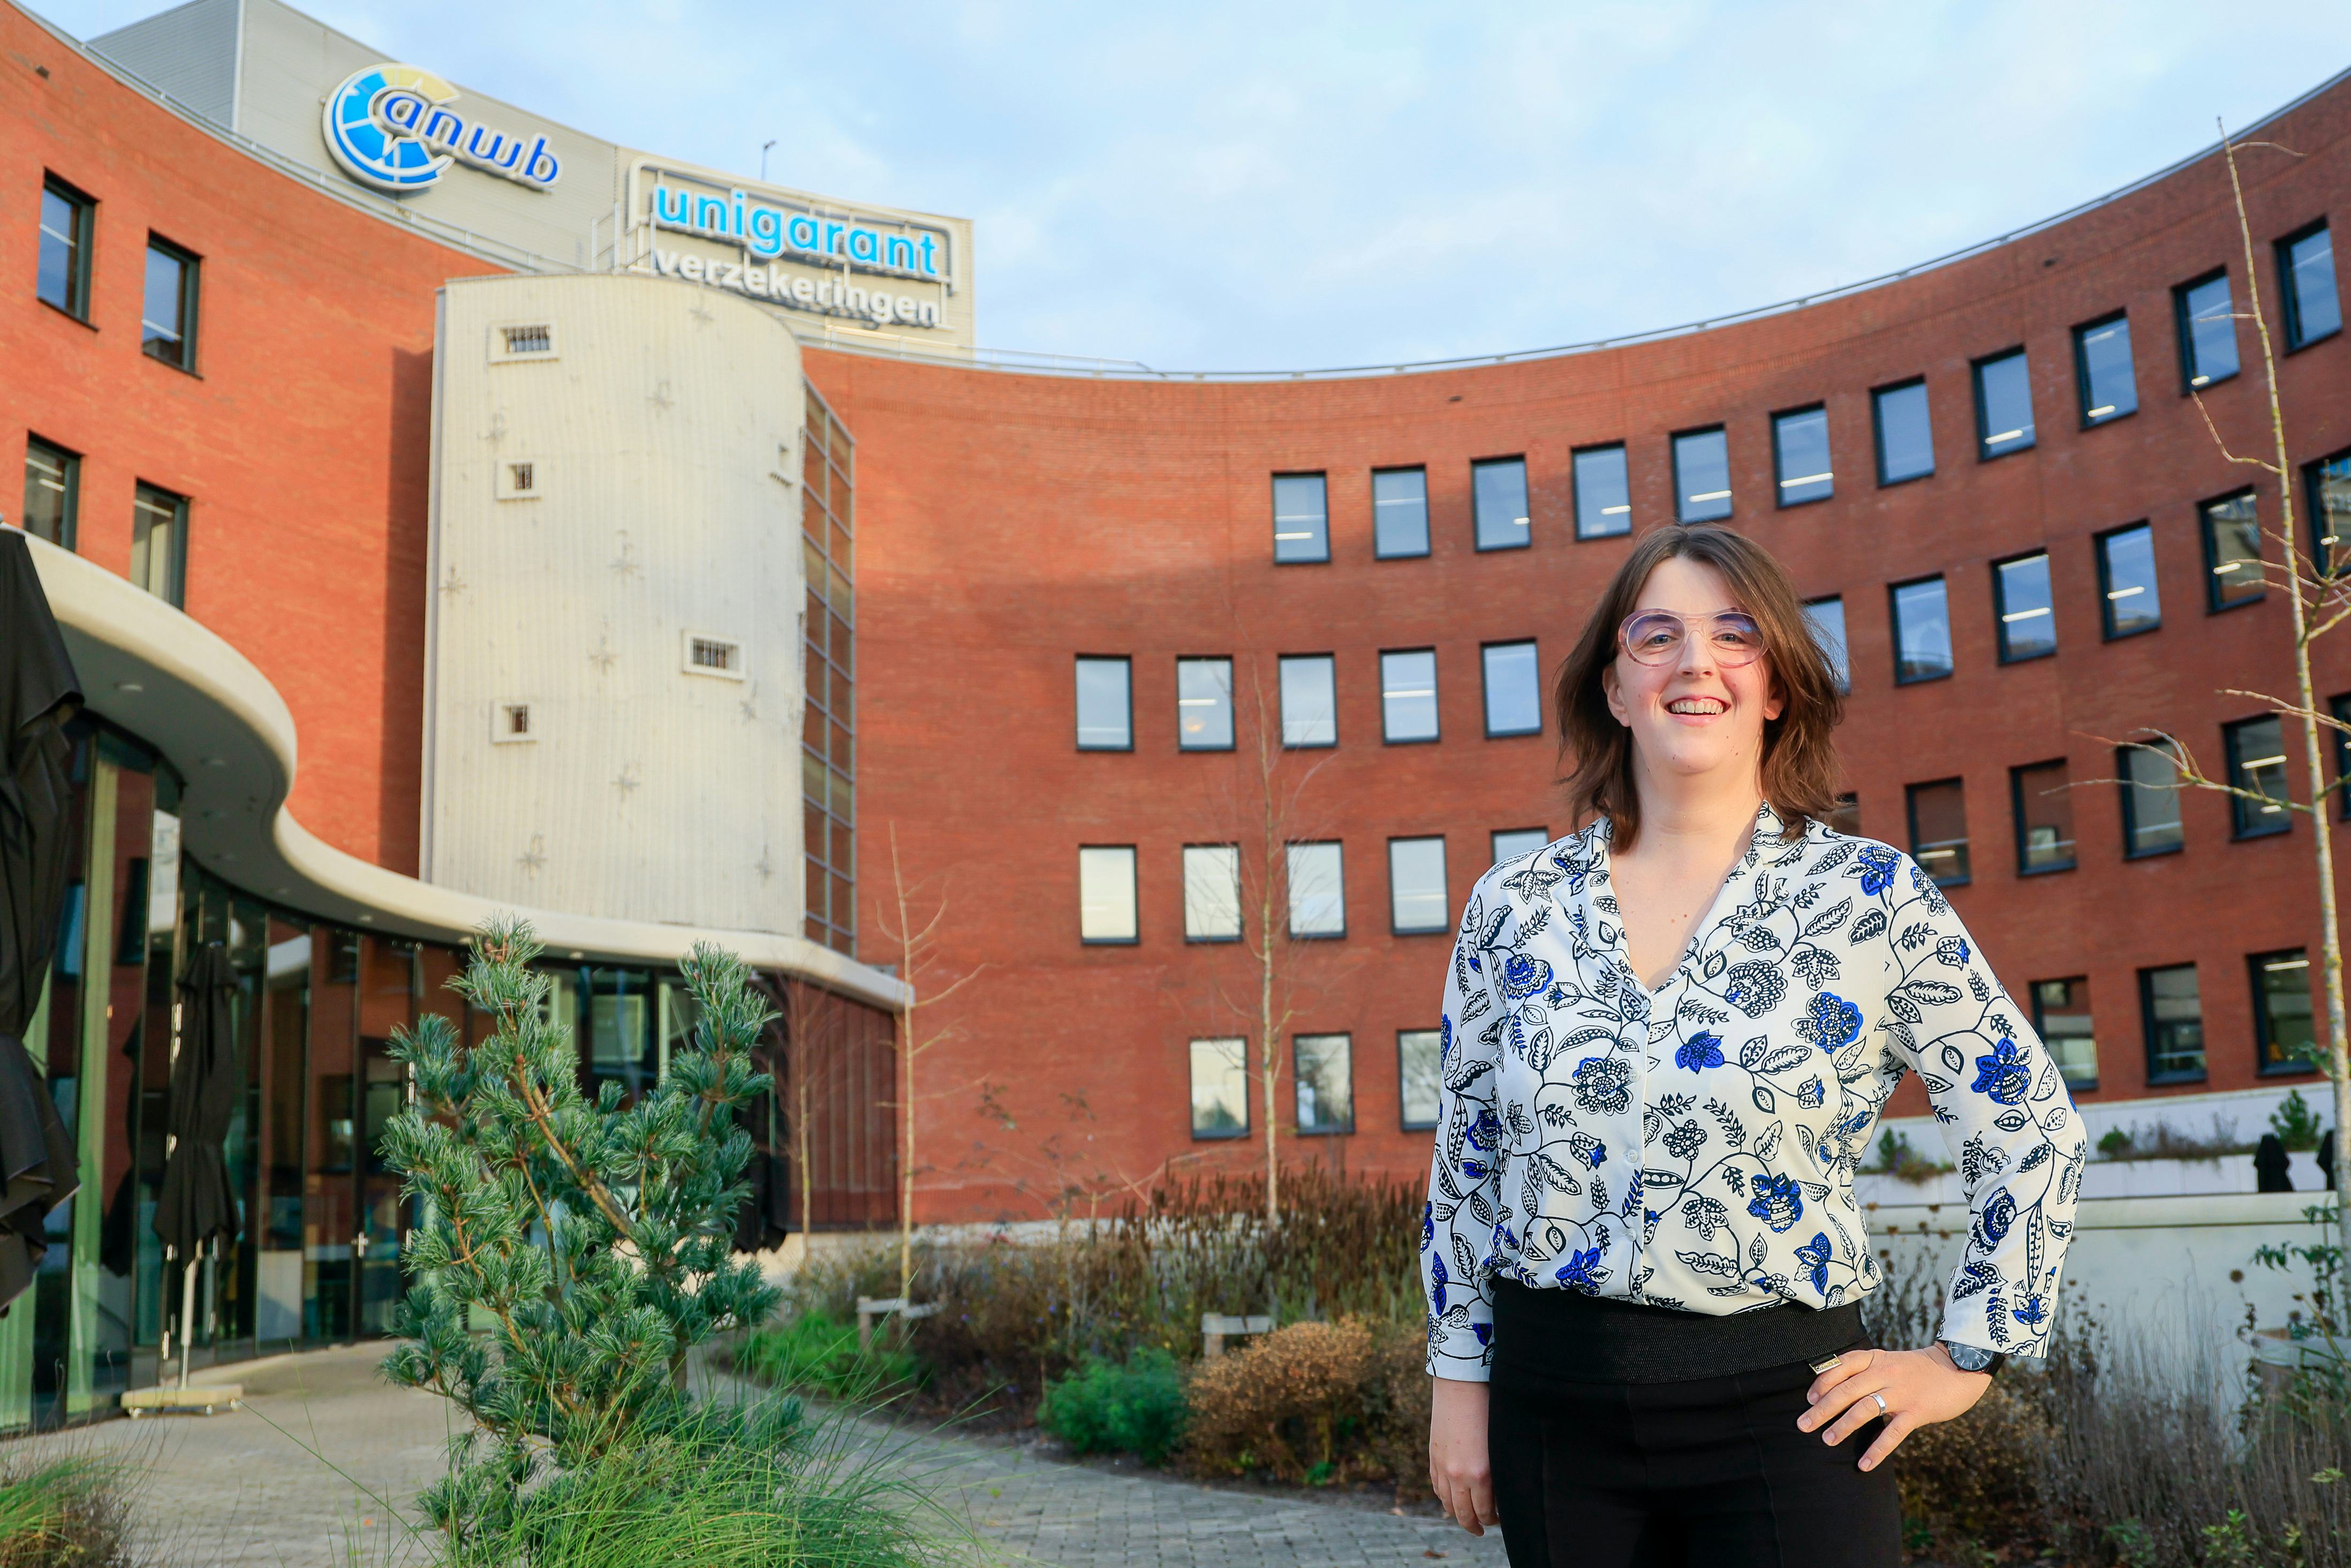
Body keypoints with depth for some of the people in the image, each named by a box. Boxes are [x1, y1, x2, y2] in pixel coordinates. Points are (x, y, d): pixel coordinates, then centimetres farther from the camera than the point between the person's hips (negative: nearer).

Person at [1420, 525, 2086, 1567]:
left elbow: (2034, 1133, 2)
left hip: (1780, 1405, -2)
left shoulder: (1873, 898, -4)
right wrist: (1459, 1381, 8)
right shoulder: (1514, 905, 3)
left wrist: (1964, 1358, 1)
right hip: (1554, 1400, 3)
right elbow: (1464, 1160, 9)